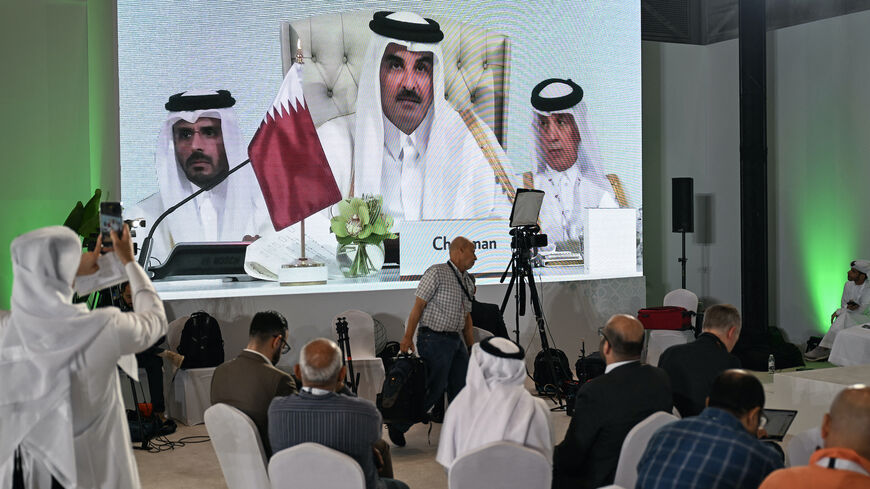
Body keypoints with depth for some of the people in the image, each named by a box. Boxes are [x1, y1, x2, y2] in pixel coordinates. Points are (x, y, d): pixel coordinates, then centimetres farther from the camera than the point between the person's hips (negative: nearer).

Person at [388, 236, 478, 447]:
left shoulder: (467, 281, 15)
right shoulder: (436, 273, -11)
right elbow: (418, 305, -12)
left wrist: (472, 346, 18)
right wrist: (408, 337, -15)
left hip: (457, 340, 8)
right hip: (434, 339, -8)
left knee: (461, 388, 7)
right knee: (435, 389, -6)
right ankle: (398, 426, 9)